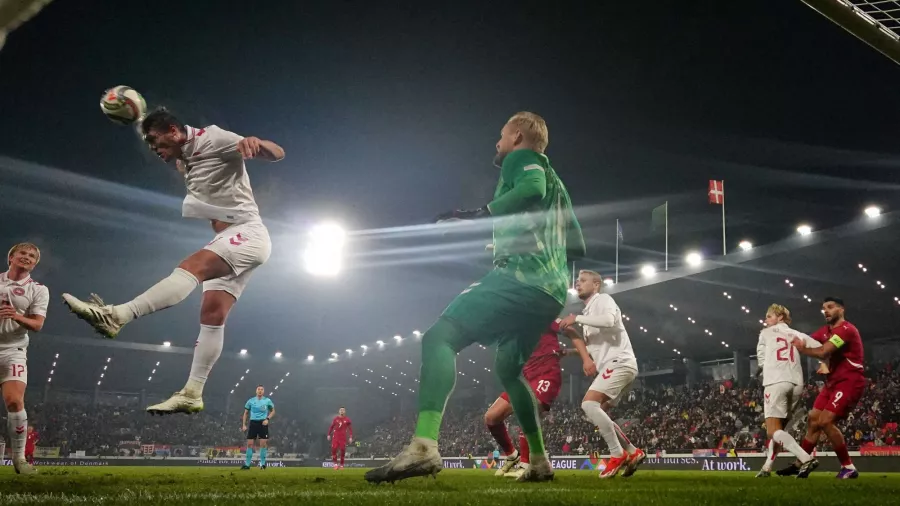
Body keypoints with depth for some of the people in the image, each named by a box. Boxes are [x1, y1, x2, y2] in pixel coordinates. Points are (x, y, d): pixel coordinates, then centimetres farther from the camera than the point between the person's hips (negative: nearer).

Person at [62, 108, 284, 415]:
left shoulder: (212, 138, -7)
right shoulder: (186, 162, 19)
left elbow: (277, 154, -16)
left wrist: (255, 142, -40)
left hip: (248, 233, -9)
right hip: (228, 241, 9)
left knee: (192, 267, -31)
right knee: (212, 315, -1)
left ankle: (116, 316, -46)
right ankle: (192, 394, -5)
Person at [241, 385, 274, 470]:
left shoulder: (267, 401, 2)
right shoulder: (251, 401, 4)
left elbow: (273, 411, 11)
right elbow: (245, 413, 11)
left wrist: (267, 419, -6)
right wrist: (243, 425, 4)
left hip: (263, 423, -1)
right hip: (253, 423, 1)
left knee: (263, 443, -5)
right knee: (249, 443, -2)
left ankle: (263, 463, 6)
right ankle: (247, 464, 5)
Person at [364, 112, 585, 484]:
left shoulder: (522, 158, 7)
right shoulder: (555, 181, 32)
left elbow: (533, 188, -18)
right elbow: (577, 245, 33)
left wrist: (477, 215, -19)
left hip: (520, 276, -9)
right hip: (552, 292, 9)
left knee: (439, 337, -19)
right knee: (508, 369, 27)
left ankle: (424, 447, -39)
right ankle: (539, 462, 27)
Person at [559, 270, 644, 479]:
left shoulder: (603, 299, -1)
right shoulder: (589, 312, 26)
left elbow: (609, 320, -24)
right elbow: (590, 347, 25)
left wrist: (577, 318, -18)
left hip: (619, 362, -10)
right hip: (613, 366, 10)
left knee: (589, 404, -21)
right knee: (597, 413, 10)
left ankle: (618, 455, -17)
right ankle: (633, 453, 10)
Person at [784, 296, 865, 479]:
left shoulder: (846, 329, -17)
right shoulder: (825, 331, 13)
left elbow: (822, 352, -24)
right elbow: (804, 341, 12)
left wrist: (801, 349, -10)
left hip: (849, 382, -9)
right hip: (833, 382, 9)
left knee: (825, 421, -18)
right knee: (813, 419, 6)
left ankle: (849, 467, -8)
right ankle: (800, 464, 12)